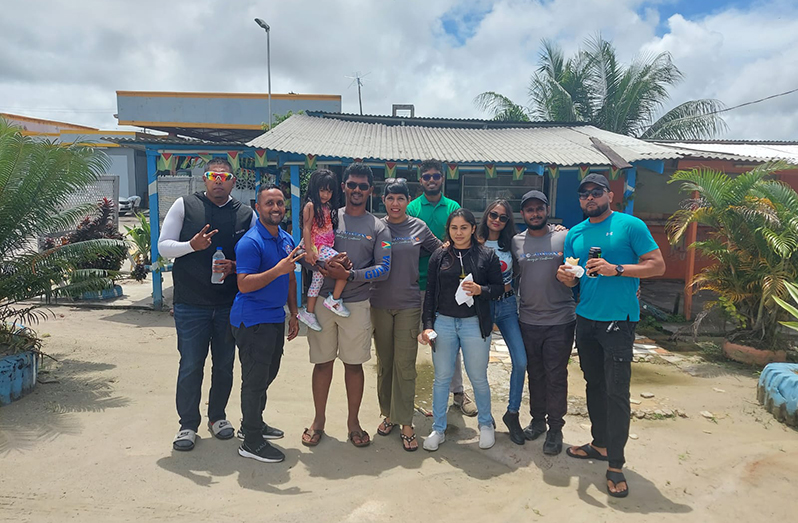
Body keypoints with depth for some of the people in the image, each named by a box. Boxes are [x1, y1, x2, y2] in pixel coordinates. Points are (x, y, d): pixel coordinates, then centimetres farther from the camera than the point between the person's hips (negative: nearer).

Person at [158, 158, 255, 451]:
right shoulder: (184, 206, 1)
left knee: (224, 364, 12)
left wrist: (233, 266, -12)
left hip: (230, 303, 2)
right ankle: (188, 424, 21)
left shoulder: (247, 214, 4)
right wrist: (191, 245, -19)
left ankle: (217, 416, 32)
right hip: (191, 303, -2)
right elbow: (163, 246, 0)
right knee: (190, 366, 4)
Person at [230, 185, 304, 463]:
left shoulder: (287, 240, 10)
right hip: (253, 320, -8)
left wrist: (293, 314, 15)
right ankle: (251, 442, 11)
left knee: (268, 374, 19)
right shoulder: (250, 242, -16)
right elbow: (244, 284, -23)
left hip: (276, 317, 9)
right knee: (255, 379, -1)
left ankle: (254, 422, 37)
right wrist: (278, 270, -31)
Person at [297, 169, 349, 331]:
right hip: (317, 246, -8)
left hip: (326, 247, 8)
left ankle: (308, 312, 22)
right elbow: (307, 228, -14)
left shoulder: (328, 207, 15)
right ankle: (334, 300, -9)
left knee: (318, 279, 13)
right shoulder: (311, 206, -8)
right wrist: (309, 251, -21)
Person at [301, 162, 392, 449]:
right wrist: (324, 264, -18)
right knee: (323, 361, 9)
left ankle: (353, 422, 24)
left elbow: (383, 268, -4)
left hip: (357, 303, 0)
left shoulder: (379, 228, 4)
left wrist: (349, 275, -17)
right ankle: (319, 420, 26)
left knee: (354, 364, 8)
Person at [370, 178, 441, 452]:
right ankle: (388, 414, 27)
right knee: (384, 363, 11)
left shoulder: (419, 227, 3)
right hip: (380, 304, 1)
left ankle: (406, 423, 8)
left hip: (408, 305, -1)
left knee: (405, 365, -2)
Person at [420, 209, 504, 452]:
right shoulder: (439, 256, 4)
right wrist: (428, 325, 0)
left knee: (478, 378, 9)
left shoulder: (486, 255, 0)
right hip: (443, 322, 2)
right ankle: (438, 429, 22)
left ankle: (486, 424, 31)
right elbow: (430, 293, 5)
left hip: (475, 324, -1)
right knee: (442, 377, 8)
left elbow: (499, 287, 3)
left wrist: (480, 290, -17)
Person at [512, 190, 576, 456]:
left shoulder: (564, 237, -3)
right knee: (535, 373, 15)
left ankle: (555, 428, 17)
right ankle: (537, 419, 31)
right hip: (529, 320, 3)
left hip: (560, 320, -3)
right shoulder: (515, 242, 5)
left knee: (556, 376, 4)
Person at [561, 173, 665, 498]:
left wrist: (616, 269, -21)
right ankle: (600, 443, 31)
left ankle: (615, 464, 4)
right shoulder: (575, 234, 11)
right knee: (594, 385, 16)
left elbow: (658, 265, -9)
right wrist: (565, 277, -9)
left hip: (618, 320, -6)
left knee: (616, 391, -6)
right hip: (586, 319, 6)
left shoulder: (631, 226, -5)